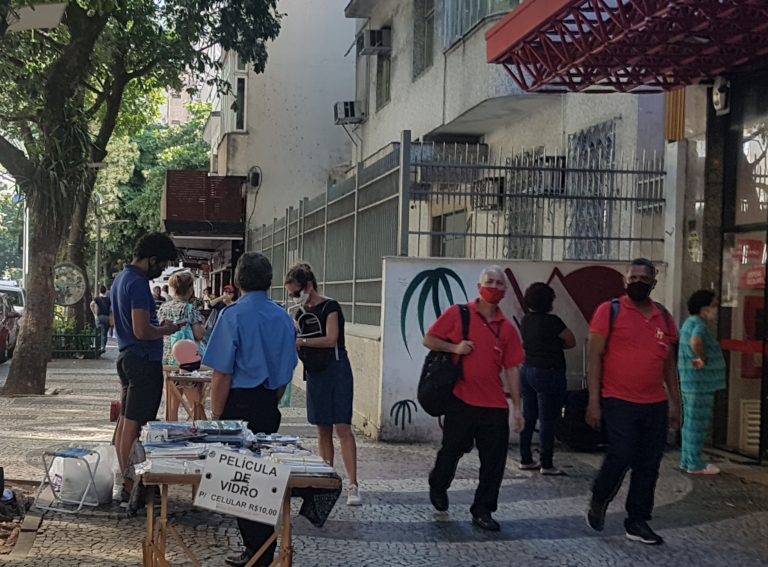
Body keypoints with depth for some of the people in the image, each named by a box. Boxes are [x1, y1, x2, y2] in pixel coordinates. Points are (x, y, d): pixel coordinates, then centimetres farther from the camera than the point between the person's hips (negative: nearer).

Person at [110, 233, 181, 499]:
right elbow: (142, 331, -25)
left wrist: (157, 325, 15)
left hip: (126, 356, 10)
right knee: (134, 425, -5)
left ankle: (124, 477, 23)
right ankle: (131, 485, 0)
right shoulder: (138, 284, -19)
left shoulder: (121, 278, 13)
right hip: (144, 361, -10)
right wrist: (166, 330, -9)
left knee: (125, 421, 14)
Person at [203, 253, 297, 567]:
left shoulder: (233, 315, -13)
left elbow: (222, 375, -13)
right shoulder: (284, 317, 5)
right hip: (269, 407, 6)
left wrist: (215, 417, -6)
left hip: (239, 405, -6)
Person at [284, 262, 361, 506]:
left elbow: (331, 339, -19)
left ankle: (353, 485, -13)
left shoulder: (330, 307, -9)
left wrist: (301, 341, -19)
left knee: (343, 428, -11)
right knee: (323, 429, 9)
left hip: (336, 371, -7)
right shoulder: (301, 314, 11)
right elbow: (300, 343, 14)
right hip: (315, 373, 7)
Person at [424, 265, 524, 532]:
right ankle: (438, 487, 40)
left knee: (494, 460, 2)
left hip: (494, 406, 3)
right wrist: (454, 347, -14)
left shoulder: (506, 328, 7)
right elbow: (428, 340, 4)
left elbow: (511, 369, 7)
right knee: (451, 450, 11)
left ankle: (482, 510, 15)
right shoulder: (457, 314, -1)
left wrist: (517, 407, 4)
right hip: (461, 400, -3)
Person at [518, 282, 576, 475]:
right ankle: (546, 464, 1)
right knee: (548, 420, -2)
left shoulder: (525, 320, 5)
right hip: (548, 373, -7)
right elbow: (571, 342, -5)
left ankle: (525, 460, 17)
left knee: (528, 417, 12)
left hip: (527, 370, 7)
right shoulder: (552, 321, -15)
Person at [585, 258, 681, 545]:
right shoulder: (609, 311, -4)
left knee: (648, 465, 6)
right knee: (620, 457, -11)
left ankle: (638, 522, 18)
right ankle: (598, 501, 16)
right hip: (619, 402, -5)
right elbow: (595, 357, -6)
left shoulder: (664, 316, 10)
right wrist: (594, 401, -11)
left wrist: (675, 403, 13)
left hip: (656, 405, 5)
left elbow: (669, 362, 16)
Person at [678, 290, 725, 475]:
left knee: (690, 422, 16)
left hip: (690, 382, 10)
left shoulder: (689, 323, 14)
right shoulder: (698, 324, -17)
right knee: (698, 424, -2)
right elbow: (696, 341, -39)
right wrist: (703, 359, -24)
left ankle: (687, 460, 23)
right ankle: (695, 464, 4)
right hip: (700, 383, -10)